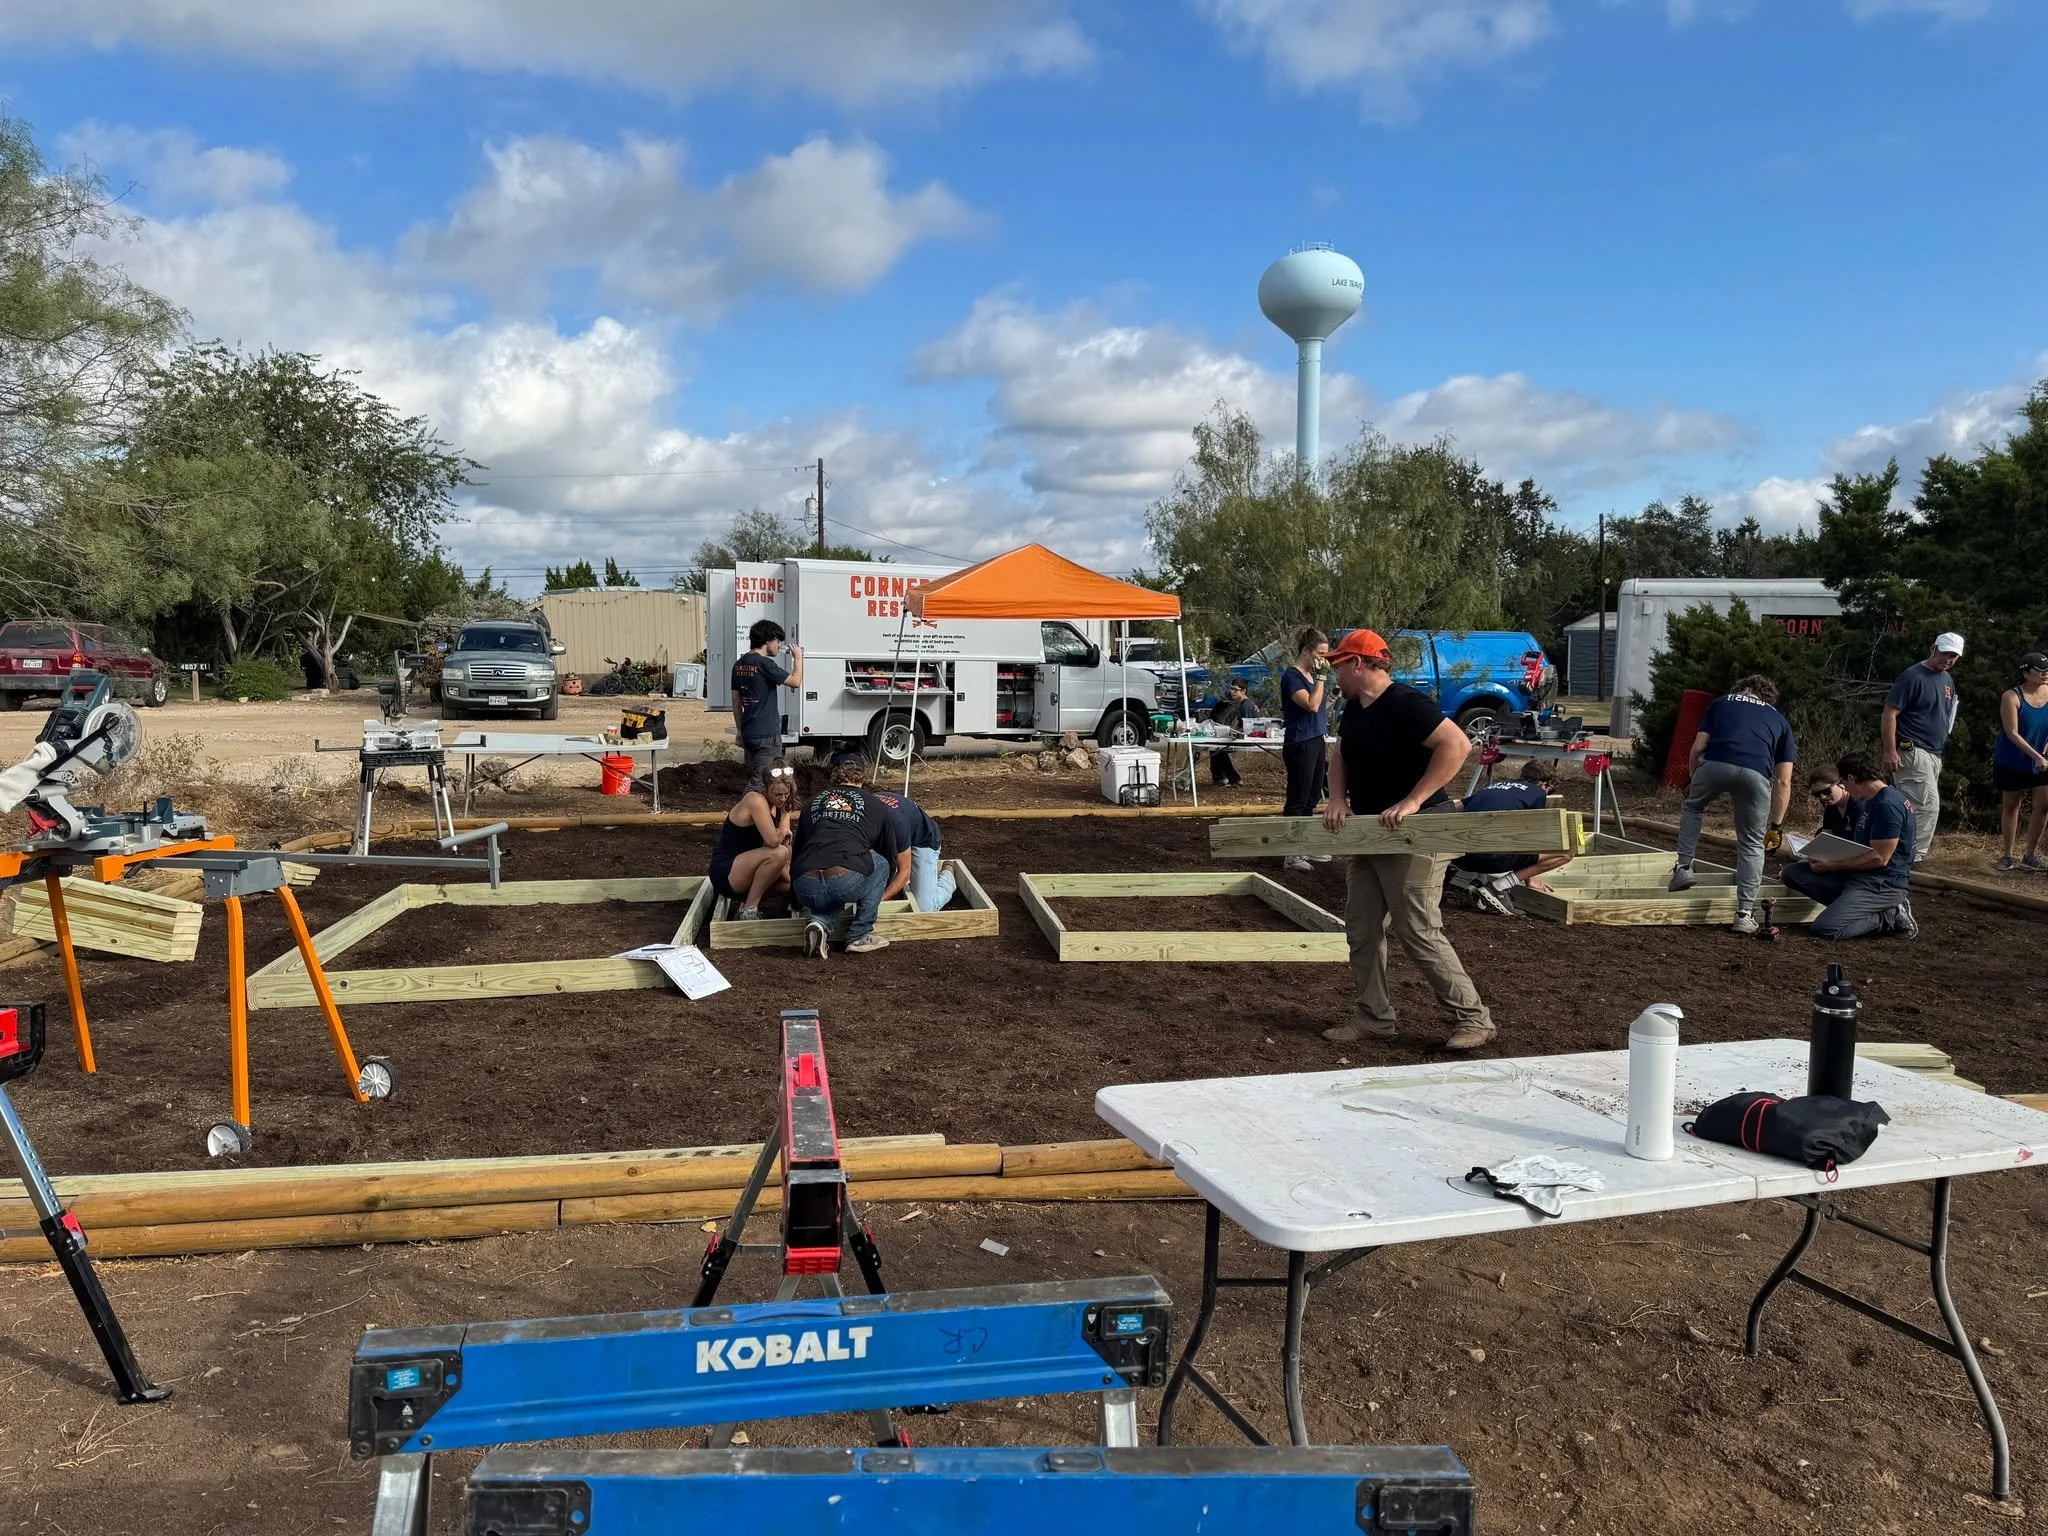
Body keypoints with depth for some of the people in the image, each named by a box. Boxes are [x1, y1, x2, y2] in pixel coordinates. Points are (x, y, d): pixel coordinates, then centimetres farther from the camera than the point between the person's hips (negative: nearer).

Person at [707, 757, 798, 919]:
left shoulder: (778, 803, 4)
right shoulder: (756, 801, -22)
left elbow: (784, 838, 6)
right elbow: (773, 841, -33)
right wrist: (784, 829, -12)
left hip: (745, 867, 9)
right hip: (725, 871, -9)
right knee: (778, 853, -32)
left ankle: (746, 897, 11)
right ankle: (748, 910, -19)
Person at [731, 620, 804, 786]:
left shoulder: (739, 665, 10)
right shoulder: (764, 664, -14)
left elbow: (736, 701, 15)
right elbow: (796, 681, -13)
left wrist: (739, 730, 21)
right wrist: (798, 657, 2)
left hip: (748, 733, 8)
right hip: (767, 734, -8)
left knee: (752, 780, 14)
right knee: (761, 783, -6)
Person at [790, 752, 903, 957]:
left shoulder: (813, 802, 27)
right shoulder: (877, 807, 21)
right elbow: (891, 859, 30)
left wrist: (796, 897, 50)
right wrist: (877, 895, 50)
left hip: (805, 888, 3)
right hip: (847, 882, -3)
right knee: (880, 864, 29)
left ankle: (820, 921, 3)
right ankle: (860, 936, 19)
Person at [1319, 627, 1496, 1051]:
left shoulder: (1405, 703, -20)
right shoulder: (1354, 709, 9)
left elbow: (1457, 744, -29)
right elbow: (1341, 756, 21)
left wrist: (1412, 802, -31)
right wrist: (1338, 799, 1)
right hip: (1371, 835, 10)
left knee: (1418, 933, -7)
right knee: (1361, 929, 10)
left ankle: (1474, 1018, 7)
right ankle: (1374, 1018, 20)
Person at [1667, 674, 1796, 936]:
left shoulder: (1721, 703, 31)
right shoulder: (1780, 720, 32)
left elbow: (1698, 747, 18)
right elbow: (1783, 782, 25)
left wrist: (1694, 783, 35)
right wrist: (1776, 825, 31)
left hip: (1715, 764, 0)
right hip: (1755, 773, 0)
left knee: (1692, 807, 32)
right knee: (1752, 845, 16)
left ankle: (1683, 869, 24)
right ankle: (1745, 914, 14)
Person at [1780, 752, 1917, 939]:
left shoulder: (1888, 805, -17)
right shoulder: (1870, 800, 15)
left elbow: (1879, 858, -20)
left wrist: (1832, 866, -14)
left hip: (1883, 884, -10)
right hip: (1858, 876, 10)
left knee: (1823, 929, -25)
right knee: (1792, 872, -2)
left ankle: (1888, 917, -5)